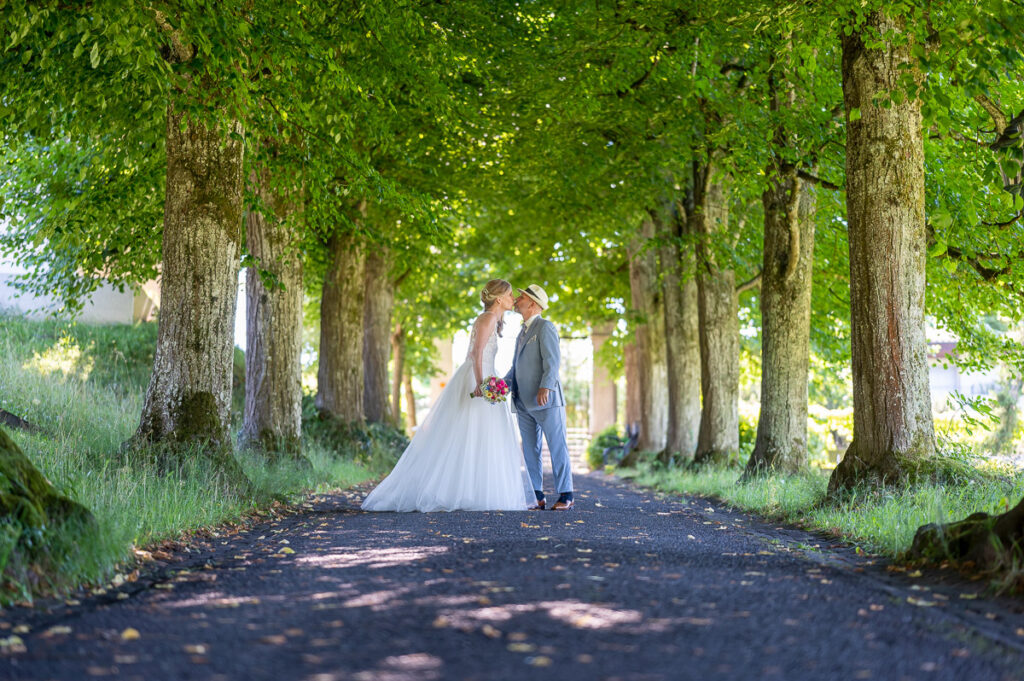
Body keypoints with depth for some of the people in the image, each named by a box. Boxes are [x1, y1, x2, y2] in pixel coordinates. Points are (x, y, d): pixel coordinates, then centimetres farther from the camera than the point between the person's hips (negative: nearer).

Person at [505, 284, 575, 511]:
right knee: (530, 450, 6)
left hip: (546, 399, -8)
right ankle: (537, 497, 9)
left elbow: (552, 360, -15)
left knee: (557, 447, -4)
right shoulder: (522, 332, 23)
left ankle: (565, 496, 0)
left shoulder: (545, 327, -4)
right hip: (524, 402, 8)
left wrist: (545, 387, -27)